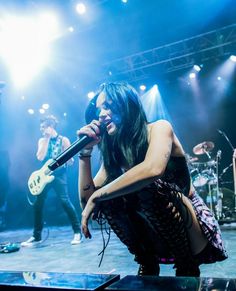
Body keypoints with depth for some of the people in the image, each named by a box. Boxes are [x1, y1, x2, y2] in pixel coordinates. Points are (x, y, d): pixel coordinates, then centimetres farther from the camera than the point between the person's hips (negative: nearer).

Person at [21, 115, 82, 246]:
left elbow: (70, 159, 0)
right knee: (38, 203, 3)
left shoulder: (63, 140, 0)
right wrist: (47, 139, -8)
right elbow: (40, 157, -6)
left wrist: (70, 160, -25)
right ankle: (37, 236, 16)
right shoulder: (42, 141, 10)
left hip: (59, 174, -4)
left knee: (65, 201, -14)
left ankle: (78, 231, -3)